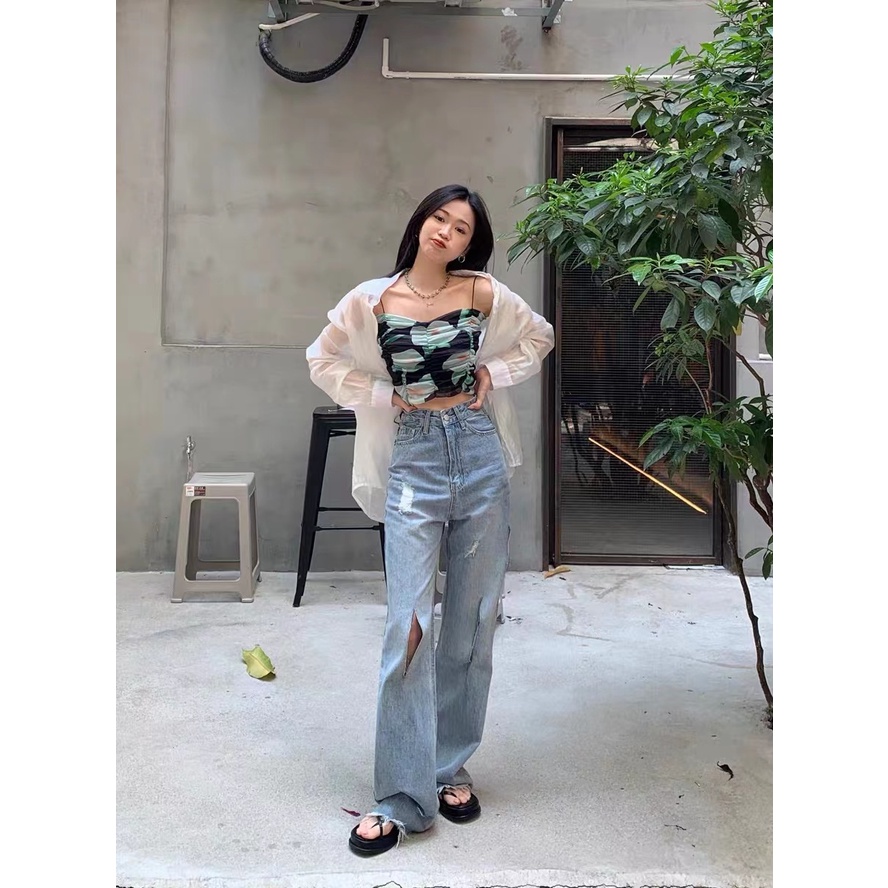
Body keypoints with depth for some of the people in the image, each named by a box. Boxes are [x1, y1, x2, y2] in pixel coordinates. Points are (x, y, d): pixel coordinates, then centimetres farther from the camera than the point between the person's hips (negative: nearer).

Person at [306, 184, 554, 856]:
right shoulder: (372, 300, -1)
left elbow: (540, 336, 17)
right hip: (414, 461, -2)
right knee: (408, 628, -6)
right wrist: (385, 397, 0)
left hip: (479, 455, 2)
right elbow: (324, 362, 10)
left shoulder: (482, 292, 2)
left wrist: (493, 375, 3)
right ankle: (402, 798, 4)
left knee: (472, 622, 7)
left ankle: (452, 768, 24)